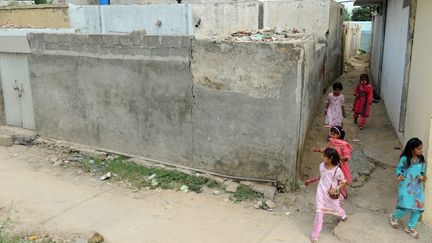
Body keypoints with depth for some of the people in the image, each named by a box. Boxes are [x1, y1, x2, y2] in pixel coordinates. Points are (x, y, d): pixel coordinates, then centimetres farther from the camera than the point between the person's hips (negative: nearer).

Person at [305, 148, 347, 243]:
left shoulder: (337, 170, -21)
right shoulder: (322, 166, -8)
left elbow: (343, 182, -10)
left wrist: (336, 189, -24)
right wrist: (311, 180, 10)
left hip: (332, 194, -2)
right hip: (322, 192, 2)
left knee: (335, 208, 23)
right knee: (319, 212, -2)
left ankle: (342, 214, 64)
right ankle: (314, 235, 5)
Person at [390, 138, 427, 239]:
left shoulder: (421, 159, -1)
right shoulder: (405, 158, -13)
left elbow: (422, 172, 10)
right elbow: (398, 169, -2)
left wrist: (423, 177, -11)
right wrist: (399, 175, -23)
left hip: (418, 187, 5)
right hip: (406, 186, -5)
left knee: (419, 207, 4)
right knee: (406, 207, -10)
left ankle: (410, 227, 25)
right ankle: (394, 217, 25)